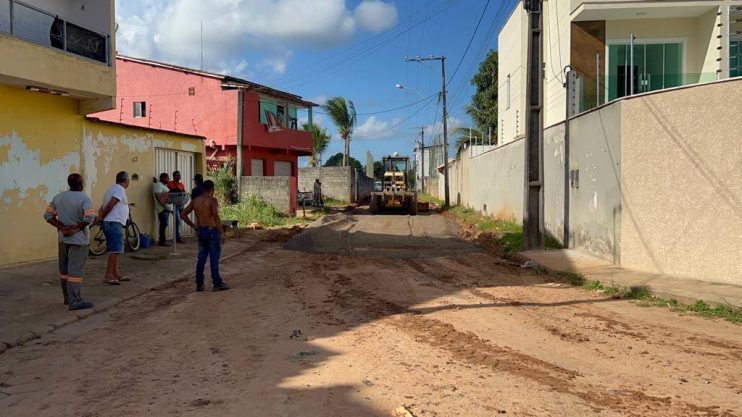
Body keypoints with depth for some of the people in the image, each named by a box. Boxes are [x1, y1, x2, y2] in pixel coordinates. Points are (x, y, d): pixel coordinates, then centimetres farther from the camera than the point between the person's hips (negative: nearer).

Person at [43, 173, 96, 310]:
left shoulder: (58, 197, 7)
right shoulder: (84, 198, -13)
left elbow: (48, 215, 6)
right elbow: (89, 217, -26)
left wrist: (62, 227, -4)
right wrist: (78, 227, -12)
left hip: (63, 237, 7)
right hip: (78, 238, -7)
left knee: (64, 269, 15)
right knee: (76, 270, -7)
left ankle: (67, 297, 26)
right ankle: (75, 301, -7)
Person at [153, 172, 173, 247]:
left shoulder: (163, 185, 21)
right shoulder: (158, 185, -11)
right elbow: (158, 197, -20)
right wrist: (164, 206, -24)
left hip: (167, 208, 10)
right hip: (163, 209, -10)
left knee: (164, 224, 11)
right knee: (164, 224, -9)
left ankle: (161, 240, 15)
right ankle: (162, 241, -6)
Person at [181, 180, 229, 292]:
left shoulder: (195, 201, 7)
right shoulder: (212, 200, -11)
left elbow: (183, 215, 10)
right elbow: (216, 217, -21)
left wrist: (193, 226, 12)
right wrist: (222, 233, -18)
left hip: (200, 231, 6)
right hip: (212, 231, -6)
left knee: (201, 258, 11)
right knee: (214, 258, -1)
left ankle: (199, 284, 13)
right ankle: (217, 284, 4)